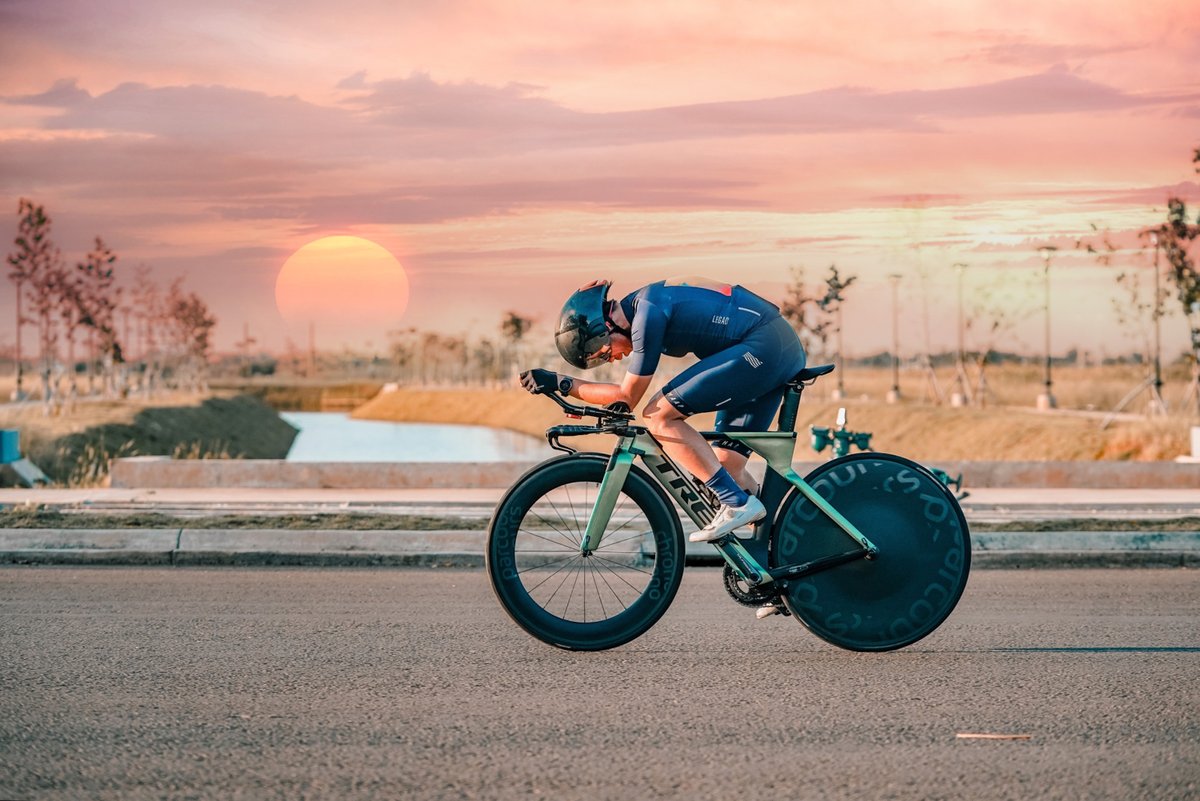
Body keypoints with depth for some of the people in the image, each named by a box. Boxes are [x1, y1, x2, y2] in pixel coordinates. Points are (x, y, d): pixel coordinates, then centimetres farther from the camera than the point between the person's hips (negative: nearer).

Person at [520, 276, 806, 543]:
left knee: (659, 416, -12)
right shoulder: (639, 304, 14)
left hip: (761, 347, -10)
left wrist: (561, 383, -5)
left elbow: (627, 397, -9)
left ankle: (738, 503, -13)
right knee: (724, 464, 10)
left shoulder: (648, 314, -15)